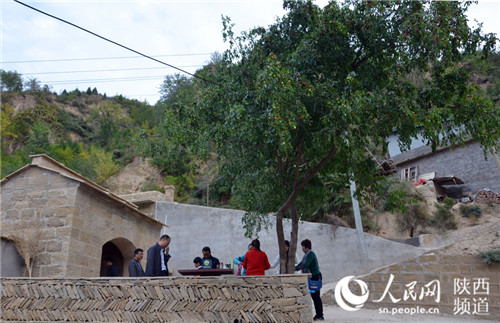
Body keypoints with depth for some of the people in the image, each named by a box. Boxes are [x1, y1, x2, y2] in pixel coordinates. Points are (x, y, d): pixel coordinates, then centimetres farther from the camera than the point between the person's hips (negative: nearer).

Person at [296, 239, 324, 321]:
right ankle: (318, 315, 16)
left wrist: (296, 268, -20)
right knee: (313, 296, 11)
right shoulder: (306, 255, 15)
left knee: (316, 296, -7)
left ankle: (320, 316, -2)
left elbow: (305, 265, -24)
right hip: (311, 278, 9)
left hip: (315, 277, -9)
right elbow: (300, 264, 17)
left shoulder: (311, 254, -14)